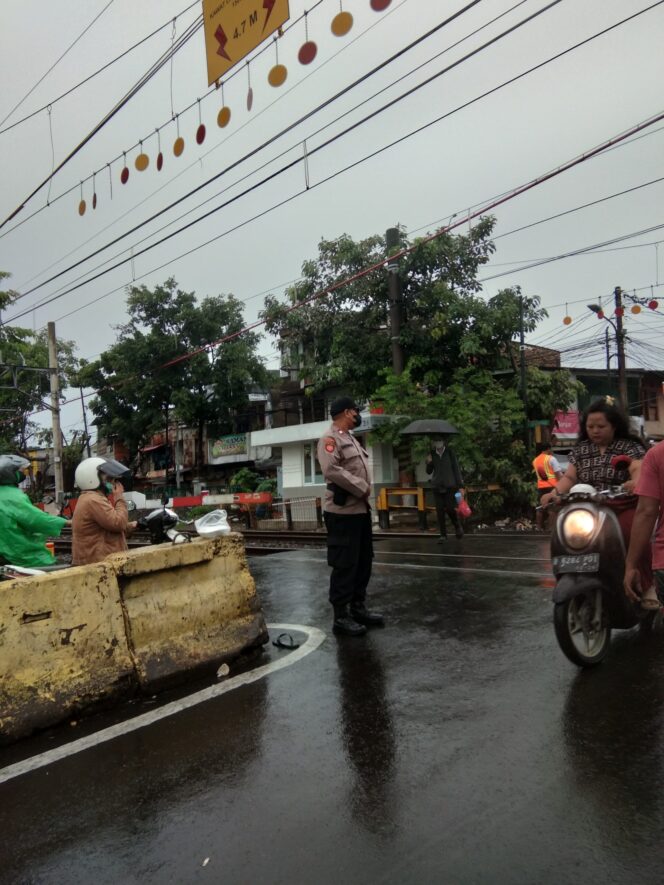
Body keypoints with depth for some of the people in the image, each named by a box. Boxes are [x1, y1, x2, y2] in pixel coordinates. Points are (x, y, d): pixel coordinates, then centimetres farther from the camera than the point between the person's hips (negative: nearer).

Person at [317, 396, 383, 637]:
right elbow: (331, 470, -26)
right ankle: (341, 617, 6)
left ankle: (358, 607, 28)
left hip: (361, 508, 10)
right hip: (343, 511, -10)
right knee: (344, 565, -4)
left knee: (363, 561, 15)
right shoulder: (330, 438, -12)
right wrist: (362, 488, -19)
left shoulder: (350, 438, 18)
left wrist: (365, 489, 5)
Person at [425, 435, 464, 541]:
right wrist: (428, 463, -12)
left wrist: (459, 485, -4)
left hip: (449, 486, -2)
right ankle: (443, 535, 7)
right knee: (439, 511, -1)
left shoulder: (450, 453, -5)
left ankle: (458, 527, 21)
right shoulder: (432, 454, 3)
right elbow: (429, 471, 9)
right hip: (437, 486, 3)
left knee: (450, 509, -7)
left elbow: (456, 469, -2)